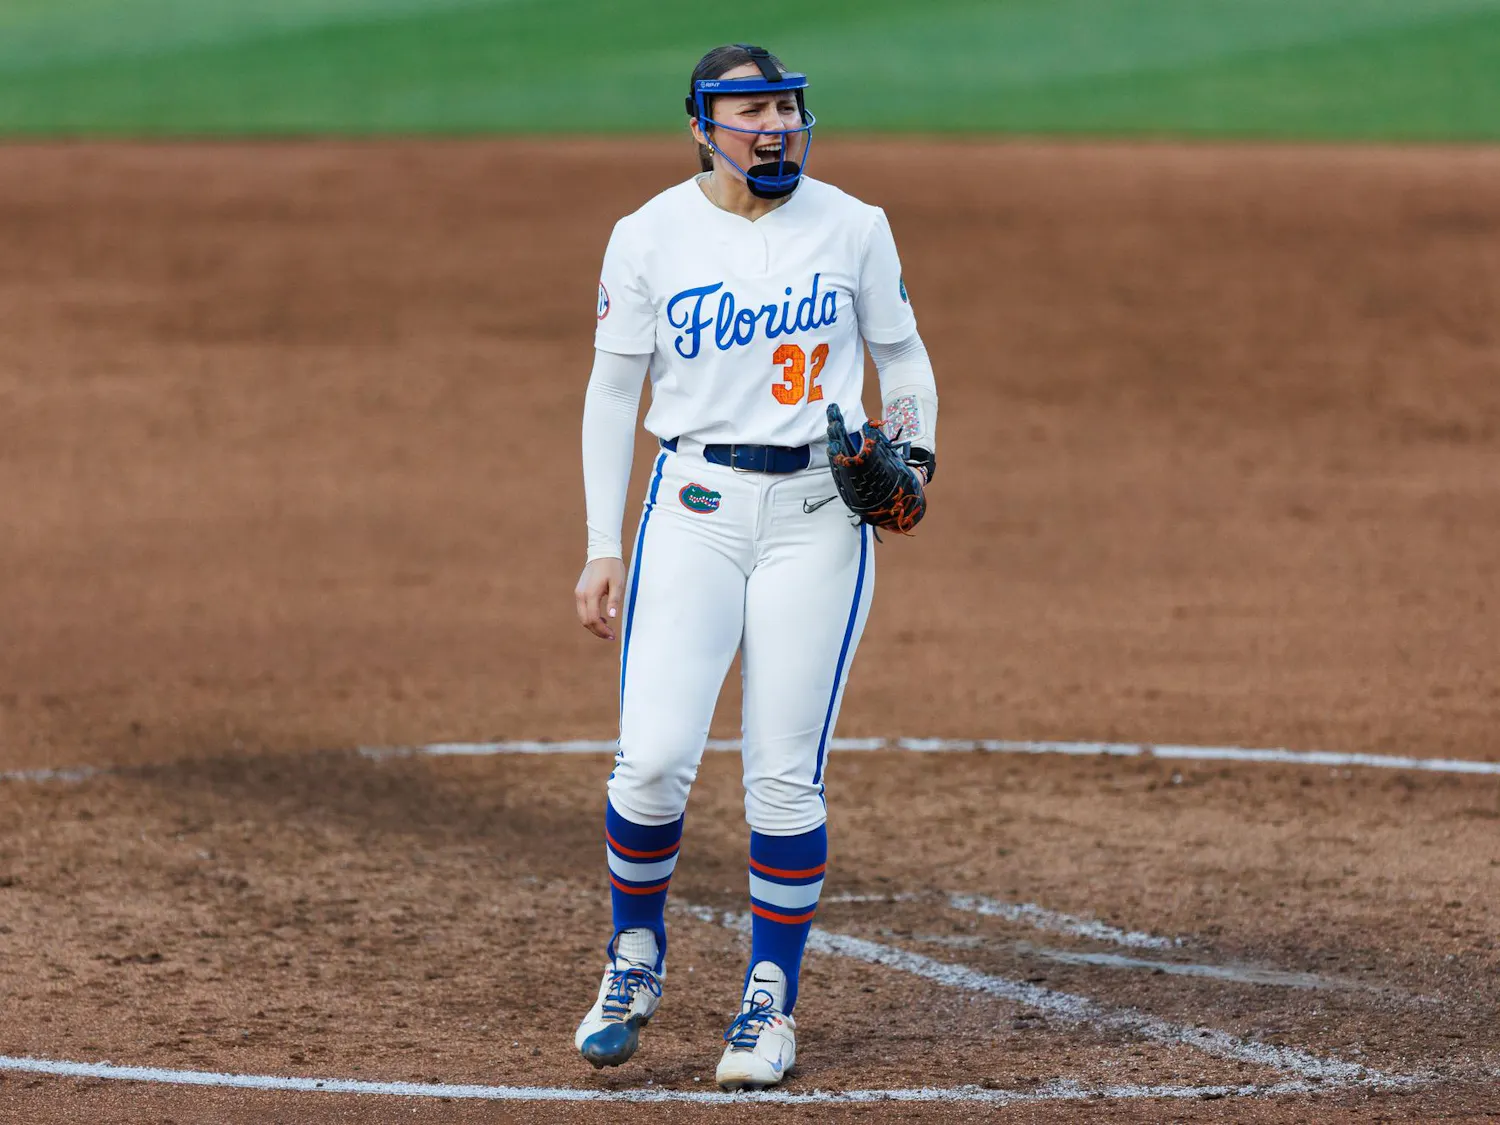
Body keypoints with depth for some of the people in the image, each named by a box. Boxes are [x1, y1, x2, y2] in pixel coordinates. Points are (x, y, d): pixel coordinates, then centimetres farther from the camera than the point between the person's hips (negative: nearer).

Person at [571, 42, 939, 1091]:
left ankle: (772, 1001, 12)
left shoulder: (854, 228, 2)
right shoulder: (650, 236, 1)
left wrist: (913, 454, -6)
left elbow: (903, 354, 14)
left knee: (786, 777, -3)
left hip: (820, 512, 0)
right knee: (653, 760, -11)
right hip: (693, 509, 0)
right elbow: (612, 392, 6)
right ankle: (637, 957, 15)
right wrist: (603, 550, 1)